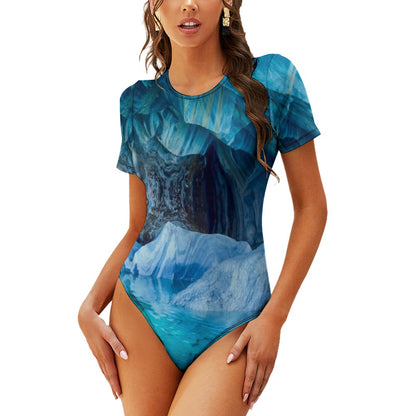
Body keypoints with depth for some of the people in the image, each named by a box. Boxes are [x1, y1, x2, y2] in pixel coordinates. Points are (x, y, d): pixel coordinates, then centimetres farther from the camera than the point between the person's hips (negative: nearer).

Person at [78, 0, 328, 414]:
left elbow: (311, 207, -1)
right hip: (140, 308, 3)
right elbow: (138, 228, 11)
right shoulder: (138, 103, 6)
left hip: (233, 320, -2)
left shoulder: (271, 80, -2)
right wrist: (90, 307, -3)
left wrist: (274, 316, -7)